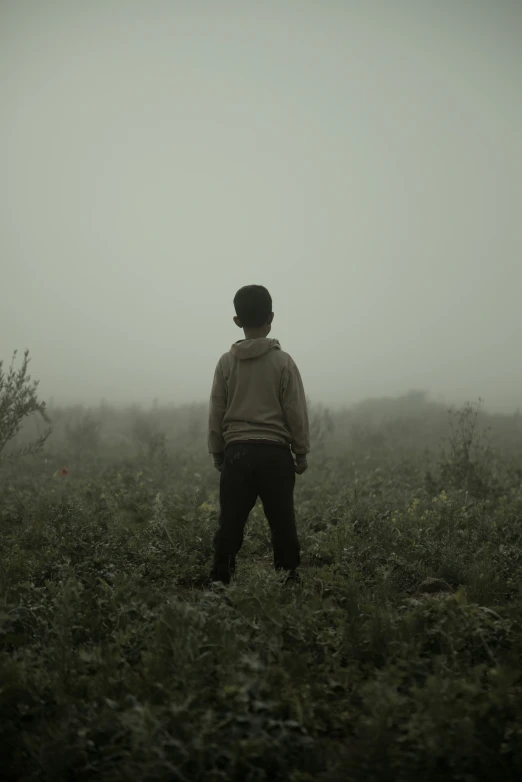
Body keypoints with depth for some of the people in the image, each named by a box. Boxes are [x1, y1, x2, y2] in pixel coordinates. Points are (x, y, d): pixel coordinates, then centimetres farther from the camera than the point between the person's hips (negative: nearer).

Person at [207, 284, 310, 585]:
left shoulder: (226, 362, 3)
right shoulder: (283, 361, -3)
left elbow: (216, 414, 6)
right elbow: (296, 412, -1)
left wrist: (218, 453, 16)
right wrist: (302, 452, 8)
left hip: (237, 452, 2)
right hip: (275, 452, -2)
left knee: (231, 524, 5)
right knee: (282, 524, 4)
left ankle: (221, 583, 6)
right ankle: (288, 580, 6)